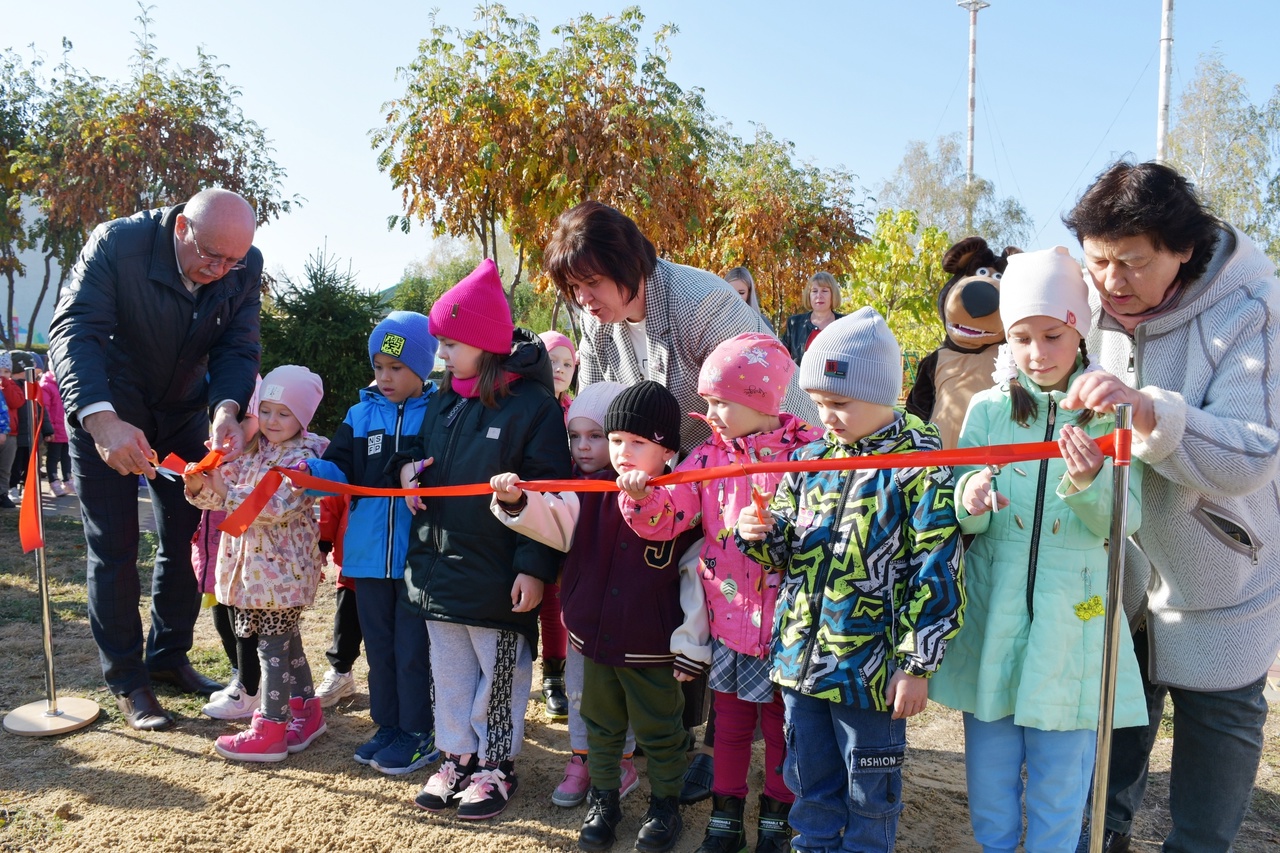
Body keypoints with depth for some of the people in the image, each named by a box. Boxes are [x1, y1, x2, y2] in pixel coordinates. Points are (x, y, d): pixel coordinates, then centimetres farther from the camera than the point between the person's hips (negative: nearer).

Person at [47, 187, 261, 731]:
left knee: (185, 539, 9)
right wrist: (102, 421, -50)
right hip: (103, 413, -4)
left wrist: (227, 410, -36)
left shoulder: (245, 268, -16)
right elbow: (73, 334, -35)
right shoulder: (116, 244, -28)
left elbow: (237, 348, -15)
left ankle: (168, 657, 27)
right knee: (113, 548, 1)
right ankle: (126, 681, 14)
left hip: (182, 413, 4)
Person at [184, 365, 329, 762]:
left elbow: (278, 506, -24)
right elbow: (219, 494, 8)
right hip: (251, 563, 7)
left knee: (272, 645, -2)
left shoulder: (303, 457, -13)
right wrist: (201, 487, -14)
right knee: (286, 639, 18)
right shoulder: (250, 450, 9)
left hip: (283, 568, -7)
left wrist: (227, 493, -27)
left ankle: (270, 731, 7)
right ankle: (305, 709, 31)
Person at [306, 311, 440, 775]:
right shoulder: (360, 415, 7)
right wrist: (309, 471, -18)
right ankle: (387, 725, 32)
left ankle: (418, 733, 20)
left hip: (418, 555, -5)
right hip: (369, 551, 5)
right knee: (378, 644, 17)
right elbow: (340, 471, 2)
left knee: (413, 646, 4)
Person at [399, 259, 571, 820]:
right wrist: (411, 472, -1)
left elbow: (549, 492, -16)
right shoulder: (442, 403, 9)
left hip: (498, 577, -7)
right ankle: (457, 756, 33)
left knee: (499, 675, 9)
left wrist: (534, 566, -19)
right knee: (449, 672, 18)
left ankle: (497, 765, 25)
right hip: (437, 567, 7)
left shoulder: (532, 405, -14)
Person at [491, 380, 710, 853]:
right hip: (595, 641, 4)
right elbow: (551, 520, -6)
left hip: (653, 650, -4)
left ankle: (665, 803, 37)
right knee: (601, 727, 21)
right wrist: (516, 501, -27)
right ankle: (603, 799, 41)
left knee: (659, 733, 15)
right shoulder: (593, 495, -3)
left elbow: (696, 579, -13)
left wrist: (690, 646, -11)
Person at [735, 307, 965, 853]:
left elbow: (936, 572, -14)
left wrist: (915, 664, -14)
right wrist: (758, 535, -9)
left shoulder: (920, 464, -13)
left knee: (868, 791, 14)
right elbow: (785, 546, 14)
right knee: (809, 781, 21)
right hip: (800, 656, 6)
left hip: (870, 667, -5)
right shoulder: (809, 459, 5)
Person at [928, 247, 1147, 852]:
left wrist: (1090, 482, -30)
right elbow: (959, 521, 0)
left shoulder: (1111, 413, 0)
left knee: (1059, 791, 10)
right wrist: (968, 501, -23)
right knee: (989, 785, 13)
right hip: (991, 619, 1)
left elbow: (1124, 522, -9)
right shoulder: (987, 409, 2)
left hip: (1072, 621, -1)